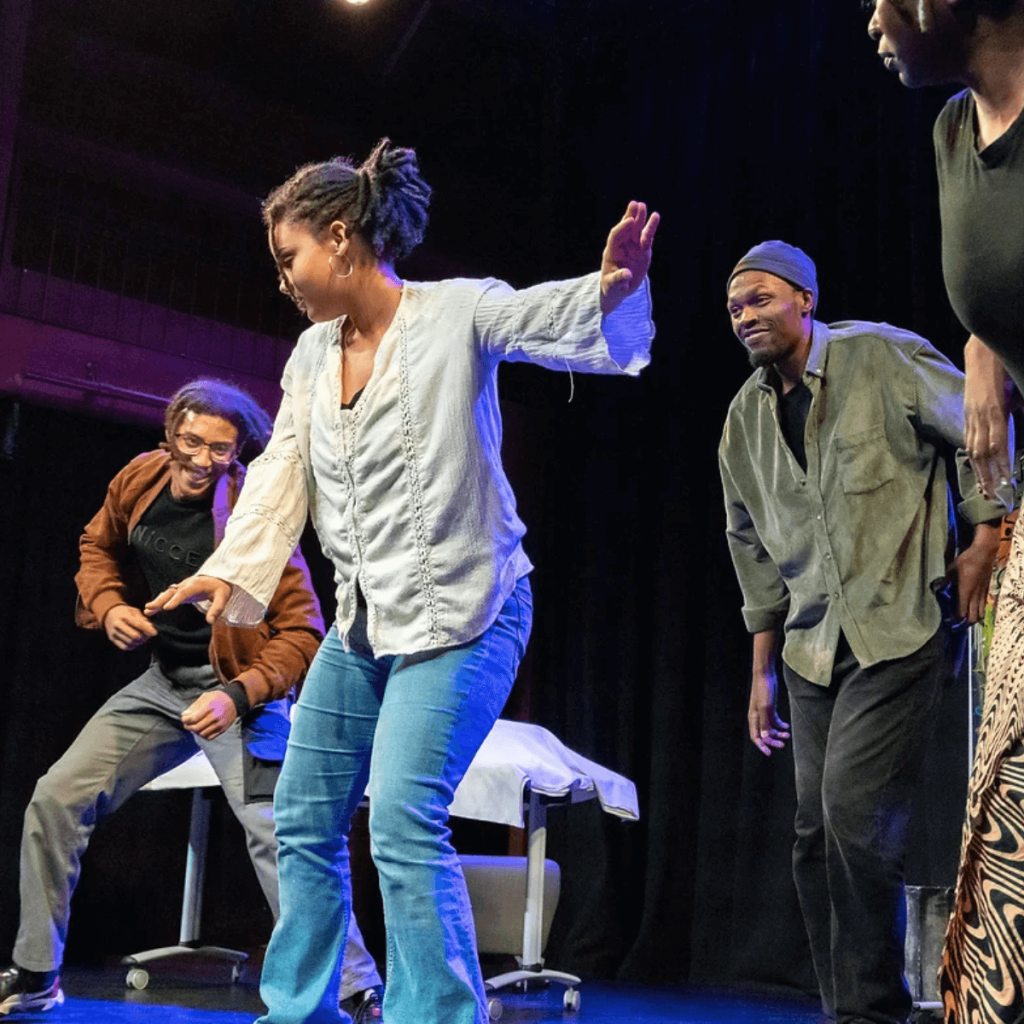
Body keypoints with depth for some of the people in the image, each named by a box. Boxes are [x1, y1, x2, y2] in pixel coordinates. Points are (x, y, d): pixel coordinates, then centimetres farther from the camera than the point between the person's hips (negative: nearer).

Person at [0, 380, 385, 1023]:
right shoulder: (138, 480, -3)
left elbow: (302, 633, -19)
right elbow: (98, 547, 18)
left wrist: (238, 695, -32)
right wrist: (107, 605, -3)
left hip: (240, 688, -6)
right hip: (162, 681, 7)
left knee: (276, 832, -22)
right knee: (56, 799, 4)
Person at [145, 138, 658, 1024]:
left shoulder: (455, 312, -10)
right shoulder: (312, 356, 10)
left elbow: (549, 319, -27)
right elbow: (282, 474, 5)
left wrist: (613, 289, -49)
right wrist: (231, 570, -8)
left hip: (458, 614, -8)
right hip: (362, 618, 8)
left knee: (404, 823, -20)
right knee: (304, 817, 13)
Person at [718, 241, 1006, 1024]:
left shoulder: (880, 357, -5)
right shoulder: (745, 418, 10)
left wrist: (985, 542, -7)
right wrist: (762, 671, 16)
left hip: (898, 629, -6)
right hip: (813, 651, 6)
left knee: (855, 812, -15)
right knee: (817, 836, 6)